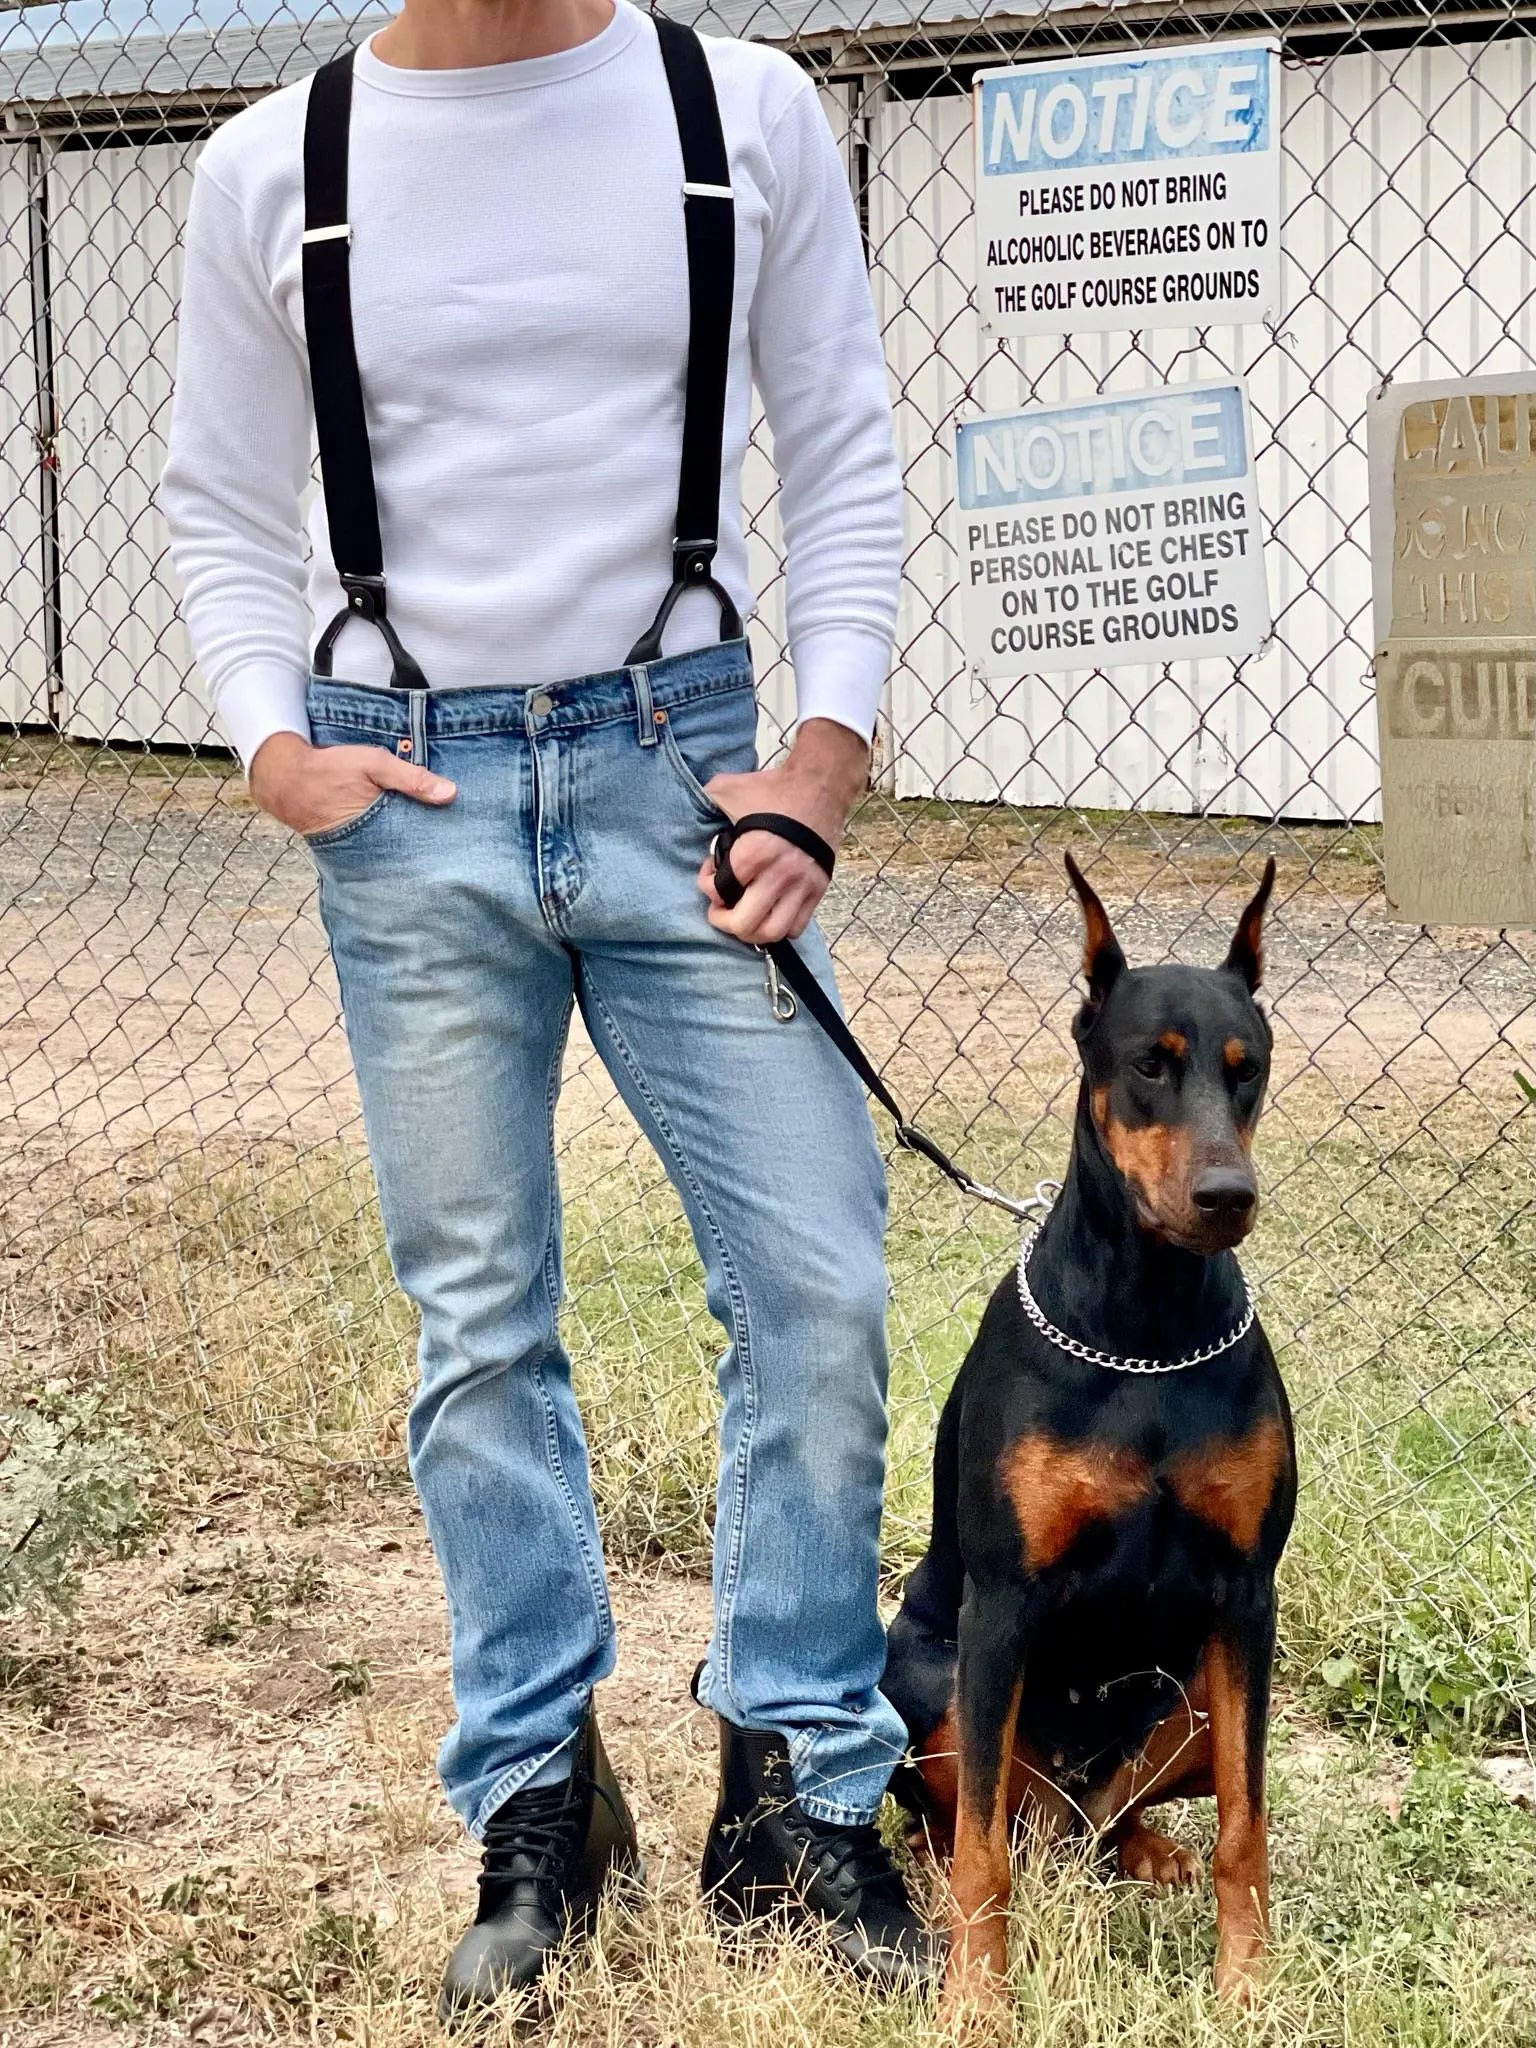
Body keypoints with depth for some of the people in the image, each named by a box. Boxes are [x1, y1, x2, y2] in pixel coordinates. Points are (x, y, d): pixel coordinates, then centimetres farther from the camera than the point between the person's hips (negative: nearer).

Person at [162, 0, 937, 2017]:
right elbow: (222, 504, 11)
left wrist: (827, 755, -3)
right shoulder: (274, 170, 1)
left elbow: (841, 460, 6)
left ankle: (794, 1803, 10)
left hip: (675, 754, 0)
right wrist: (273, 743, -3)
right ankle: (540, 1806, 16)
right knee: (479, 1324, 4)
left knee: (818, 1286, -4)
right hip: (410, 794, 0)